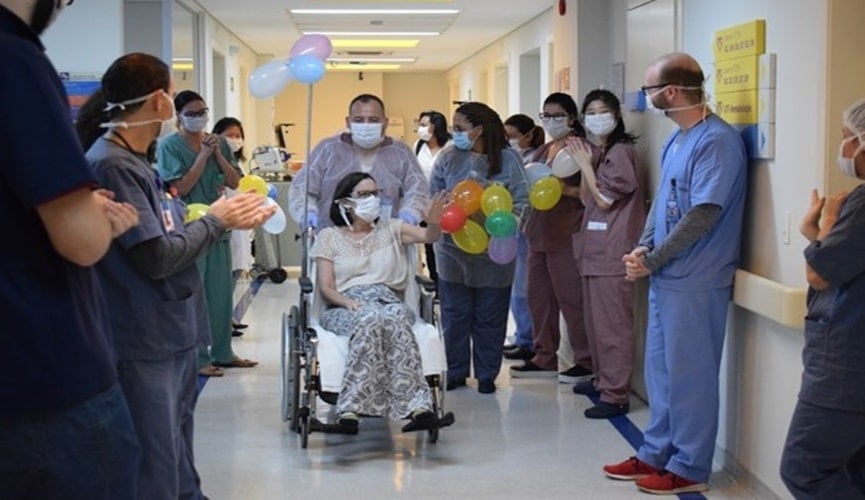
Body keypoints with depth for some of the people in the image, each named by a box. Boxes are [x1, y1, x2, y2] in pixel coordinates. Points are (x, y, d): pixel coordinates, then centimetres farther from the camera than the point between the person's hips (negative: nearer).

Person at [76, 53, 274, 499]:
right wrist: (215, 220, -6)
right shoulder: (111, 165, -17)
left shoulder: (133, 161, 14)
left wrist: (226, 218, 1)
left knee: (177, 459, 21)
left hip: (173, 333, 10)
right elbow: (156, 258, -19)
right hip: (146, 346, -10)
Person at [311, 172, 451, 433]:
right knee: (372, 319, -39)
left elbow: (428, 236, 3)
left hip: (388, 301, 1)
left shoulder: (390, 229, 21)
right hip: (345, 307, -1)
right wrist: (349, 302, -15)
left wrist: (434, 224, -22)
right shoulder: (329, 237, 16)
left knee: (392, 318, -38)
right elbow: (326, 288, 6)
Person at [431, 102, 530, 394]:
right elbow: (433, 197, 5)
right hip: (453, 250, 2)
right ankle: (455, 371, 22)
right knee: (455, 314, 9)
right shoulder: (448, 158, 3)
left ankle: (487, 374, 20)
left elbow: (520, 203, -5)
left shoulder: (508, 159, -4)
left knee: (490, 317, 7)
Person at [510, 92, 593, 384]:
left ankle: (586, 362, 6)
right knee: (539, 298, 10)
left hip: (567, 237, -8)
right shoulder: (543, 151, 17)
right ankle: (544, 360, 19)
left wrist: (566, 189, -24)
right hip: (539, 234, 8)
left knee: (570, 299, -4)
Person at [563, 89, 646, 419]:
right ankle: (602, 379, 29)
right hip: (594, 249, 10)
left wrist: (585, 165, -7)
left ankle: (616, 395, -4)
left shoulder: (621, 152, -11)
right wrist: (583, 164, 2)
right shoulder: (598, 153, 16)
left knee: (613, 325, -7)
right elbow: (587, 199, 12)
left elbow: (604, 200, -13)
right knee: (594, 320, 17)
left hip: (613, 252, -10)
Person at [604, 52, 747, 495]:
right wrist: (643, 247, 2)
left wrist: (651, 261, -15)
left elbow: (703, 214, -21)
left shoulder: (717, 140, -16)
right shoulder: (676, 140, 13)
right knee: (660, 370, 15)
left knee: (689, 375, 0)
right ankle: (656, 454, 27)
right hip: (665, 276, 9)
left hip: (695, 281, -9)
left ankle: (689, 468, 11)